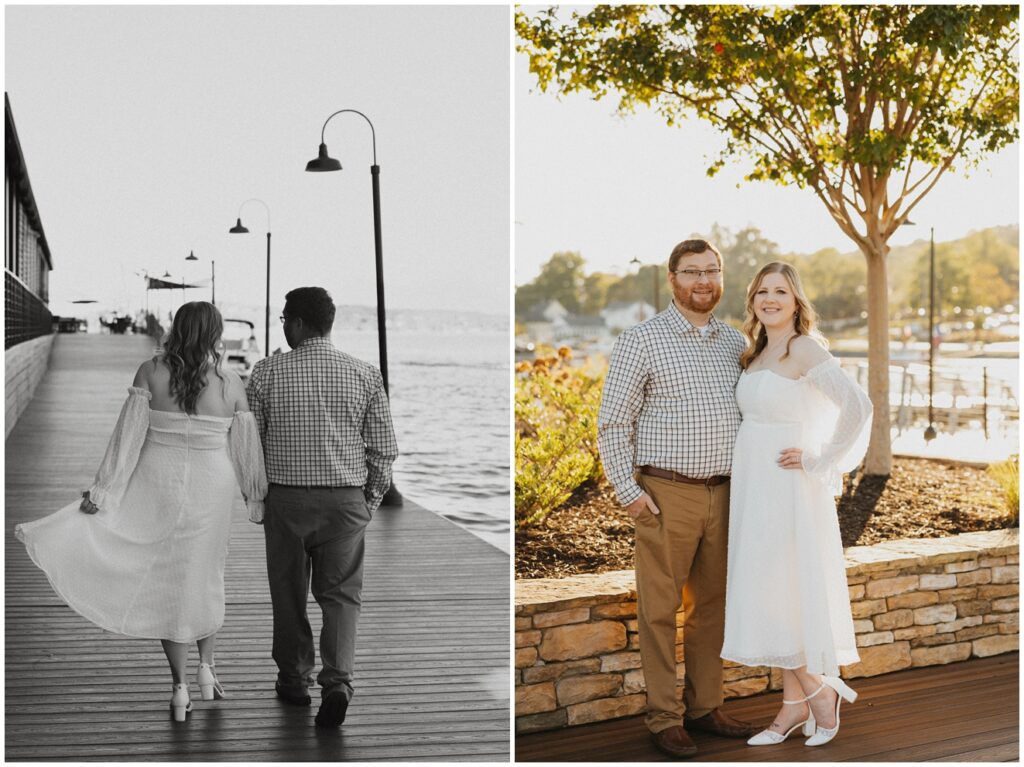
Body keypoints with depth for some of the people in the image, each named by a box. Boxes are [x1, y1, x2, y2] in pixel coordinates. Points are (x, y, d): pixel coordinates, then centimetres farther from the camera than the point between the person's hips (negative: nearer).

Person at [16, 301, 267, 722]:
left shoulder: (150, 372, -6)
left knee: (165, 579, 8)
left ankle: (180, 686, 8)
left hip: (158, 483, -1)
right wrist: (257, 498, 16)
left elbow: (129, 435, -8)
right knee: (204, 575, 21)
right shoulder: (232, 384, -4)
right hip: (211, 488, 1)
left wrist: (102, 491, -5)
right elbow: (245, 449, 3)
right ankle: (206, 666, 22)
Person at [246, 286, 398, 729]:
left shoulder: (267, 373, -4)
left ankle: (294, 679, 26)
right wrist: (371, 501, 13)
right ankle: (337, 679, -10)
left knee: (288, 591, 14)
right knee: (341, 592, 7)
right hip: (346, 499, 1)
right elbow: (383, 448, 1)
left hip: (285, 497, -1)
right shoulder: (364, 375, -1)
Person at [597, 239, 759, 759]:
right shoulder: (641, 340, -5)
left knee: (713, 604, 12)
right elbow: (613, 423, -5)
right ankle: (664, 718, 10)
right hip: (666, 495, -5)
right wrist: (628, 490, -12)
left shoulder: (736, 344, 11)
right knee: (660, 608, 1)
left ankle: (705, 707, 24)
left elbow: (752, 413, 21)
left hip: (724, 494, 5)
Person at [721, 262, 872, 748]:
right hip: (755, 488, 8)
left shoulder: (804, 349, -13)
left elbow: (857, 407, -23)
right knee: (773, 598, 10)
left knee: (777, 596, -6)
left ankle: (819, 689, 11)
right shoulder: (756, 354, 11)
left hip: (786, 489, -8)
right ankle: (795, 704, 18)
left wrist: (818, 461, -17)